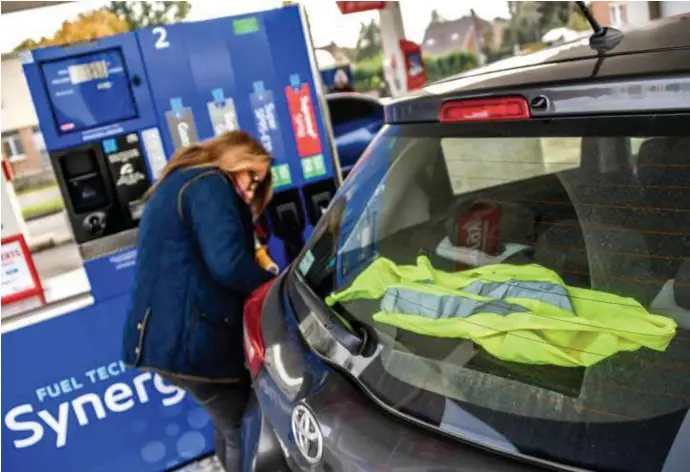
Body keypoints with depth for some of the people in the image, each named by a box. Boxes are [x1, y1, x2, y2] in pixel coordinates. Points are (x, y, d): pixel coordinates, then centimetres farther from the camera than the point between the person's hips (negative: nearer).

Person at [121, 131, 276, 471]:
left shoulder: (177, 185, 23)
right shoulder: (209, 185, -9)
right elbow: (227, 263, -22)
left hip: (162, 334, 10)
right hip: (188, 338, -10)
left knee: (229, 425, 21)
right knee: (243, 432, 1)